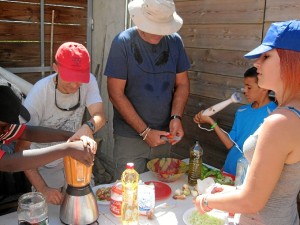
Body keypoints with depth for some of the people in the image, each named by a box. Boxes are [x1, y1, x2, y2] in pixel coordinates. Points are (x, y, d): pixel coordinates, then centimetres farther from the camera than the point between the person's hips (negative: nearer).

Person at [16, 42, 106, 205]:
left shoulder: (89, 81, -18)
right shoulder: (39, 93, -27)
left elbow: (100, 116, -28)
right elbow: (22, 147, -25)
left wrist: (88, 128, -52)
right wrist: (42, 189, -32)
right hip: (45, 168, -3)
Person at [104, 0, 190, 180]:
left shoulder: (175, 41, 0)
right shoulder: (123, 42, -11)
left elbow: (182, 84, 7)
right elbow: (116, 94, -13)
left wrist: (176, 117, -10)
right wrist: (145, 131, -14)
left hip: (164, 135, 4)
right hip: (130, 137, -3)